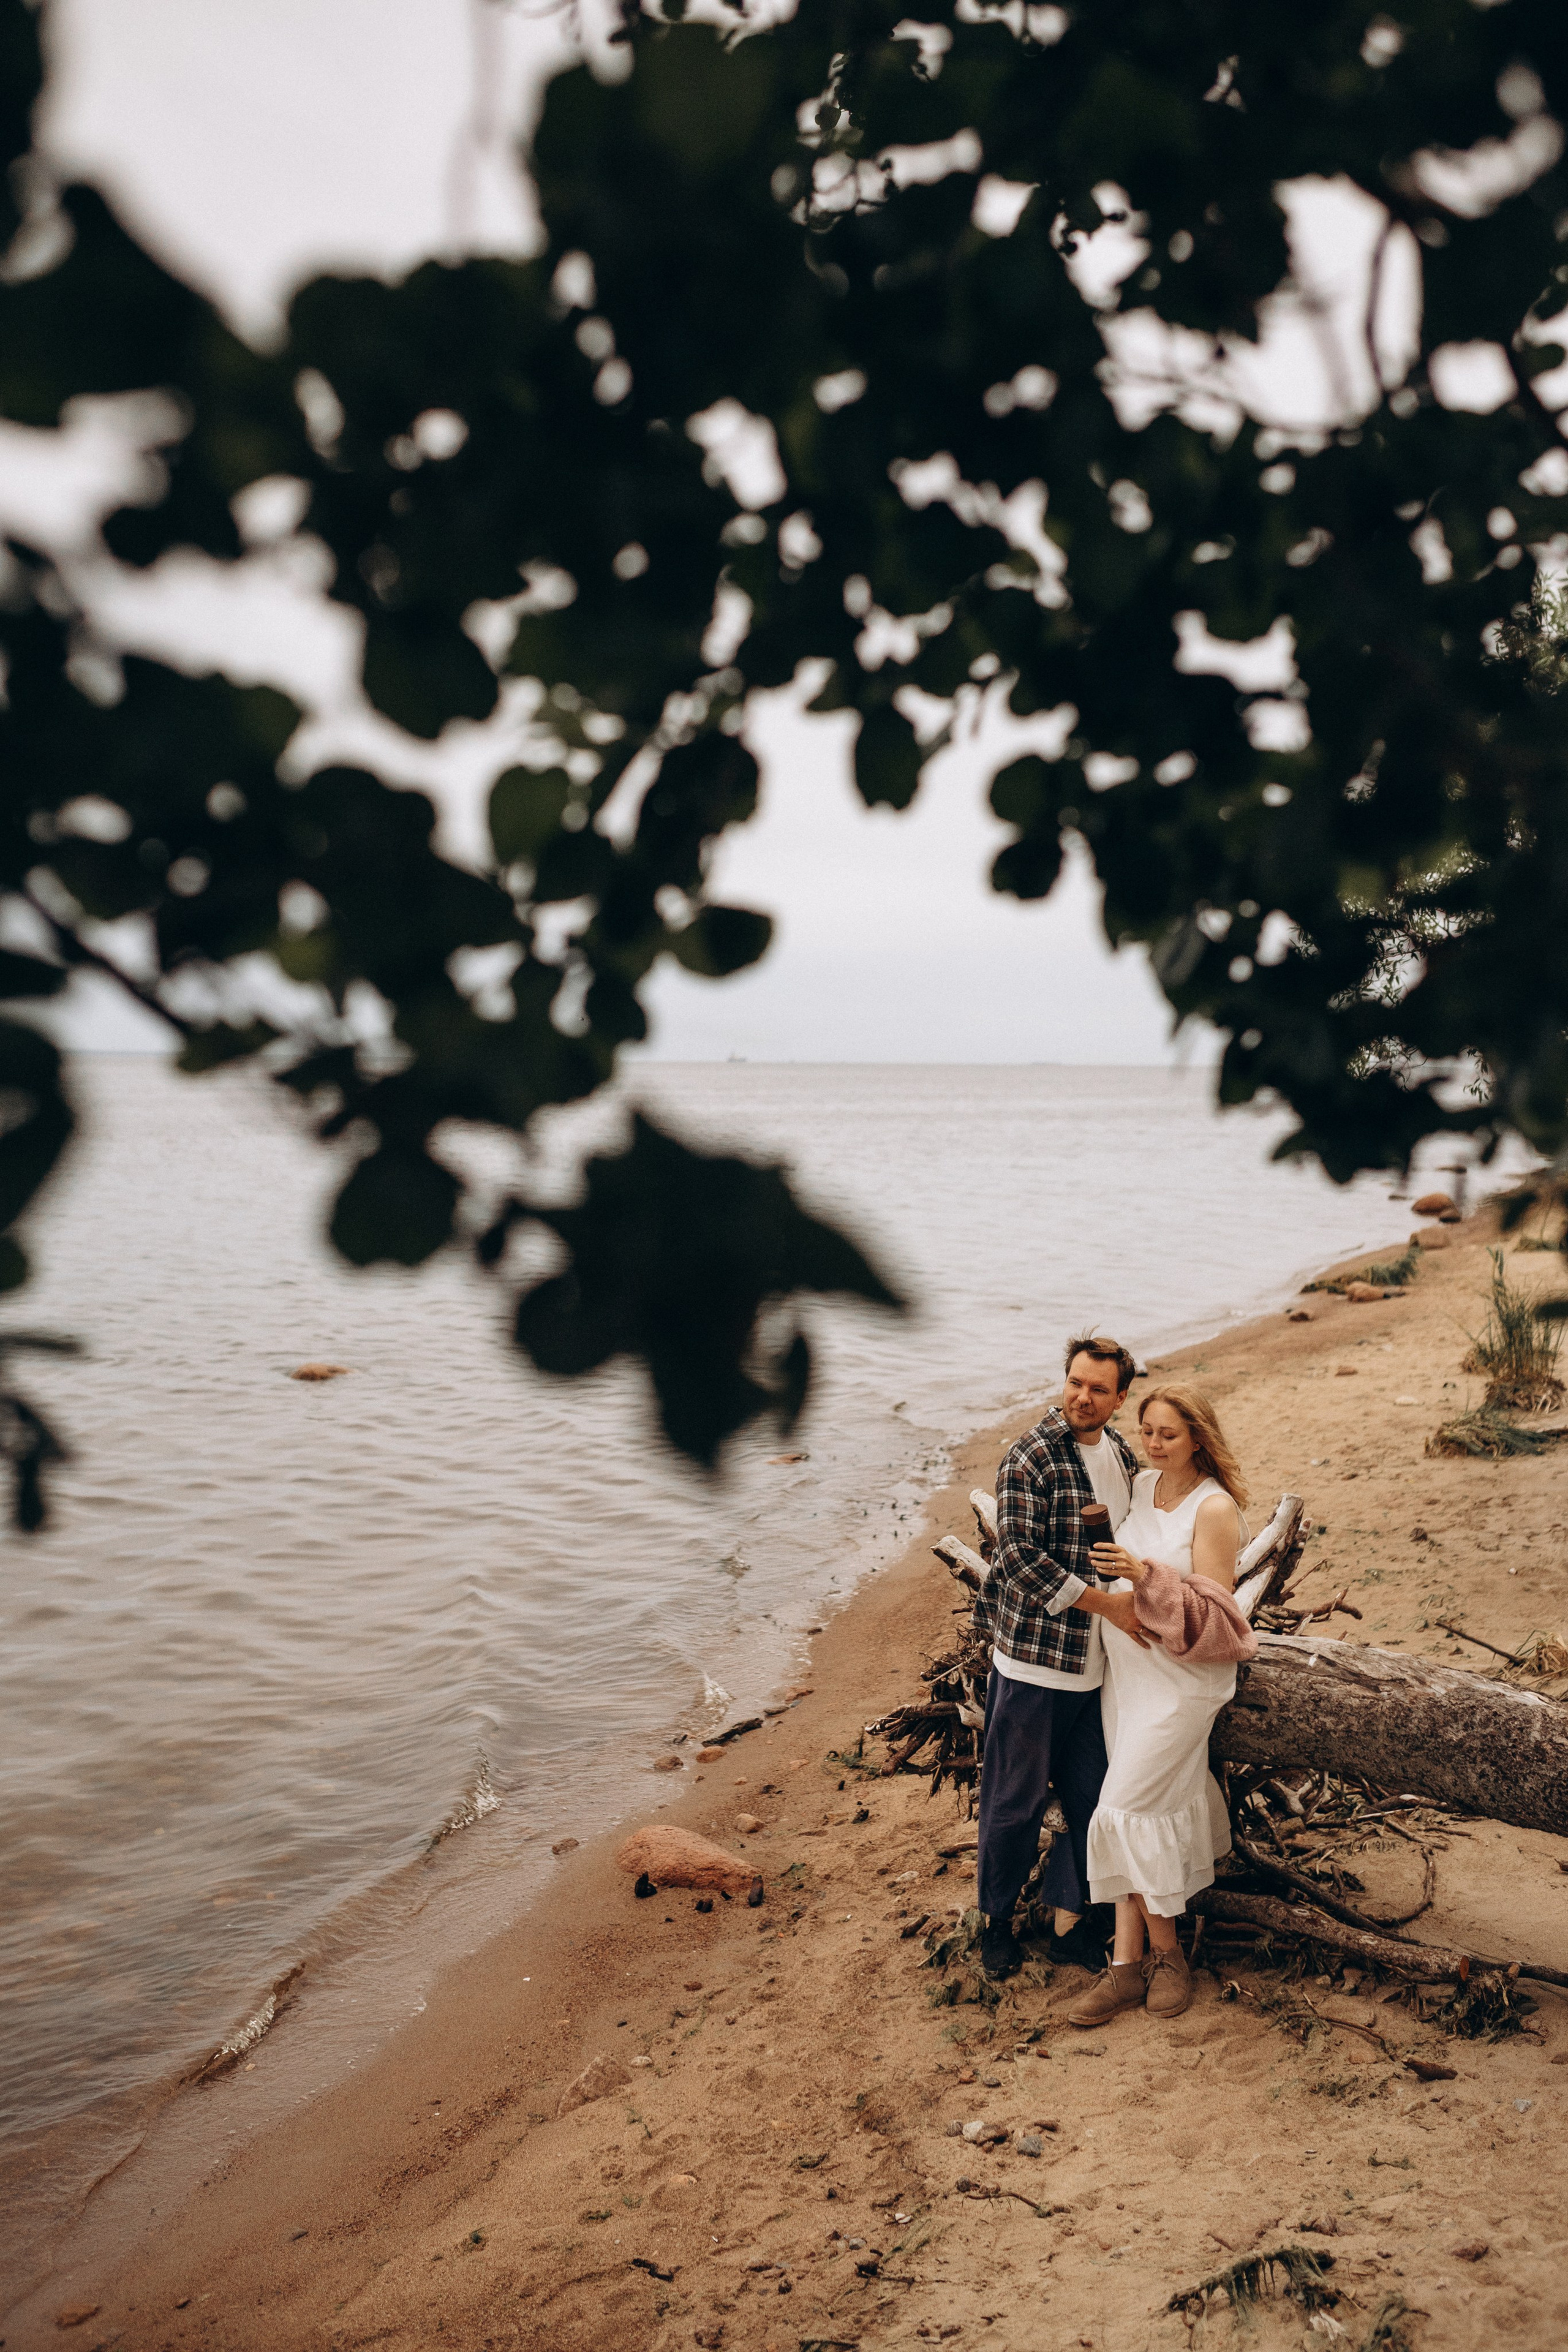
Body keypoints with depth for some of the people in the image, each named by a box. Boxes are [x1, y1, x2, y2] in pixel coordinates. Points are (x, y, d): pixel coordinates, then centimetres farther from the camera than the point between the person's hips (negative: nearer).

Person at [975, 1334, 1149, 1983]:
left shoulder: (1122, 1454, 7)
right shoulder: (1030, 1458, -15)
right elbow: (1022, 1557, -21)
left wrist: (1141, 1595, 8)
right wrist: (1106, 1603, -21)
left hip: (1099, 1661, 6)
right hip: (1034, 1657, -6)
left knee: (1090, 1796, 13)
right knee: (1016, 1799, 6)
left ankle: (1067, 1919, 29)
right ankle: (997, 1919, 25)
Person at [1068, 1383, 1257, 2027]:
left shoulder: (1215, 1508, -15)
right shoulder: (1141, 1485, 5)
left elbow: (1211, 1609, -20)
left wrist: (1144, 1574, -32)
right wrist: (1098, 1525, 6)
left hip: (1182, 1678, -6)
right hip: (1124, 1668, 6)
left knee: (1126, 1811, -8)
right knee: (1153, 1809, 8)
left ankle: (1163, 1952, 9)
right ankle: (1130, 1961, 11)